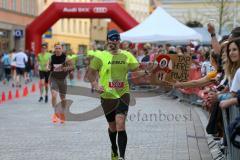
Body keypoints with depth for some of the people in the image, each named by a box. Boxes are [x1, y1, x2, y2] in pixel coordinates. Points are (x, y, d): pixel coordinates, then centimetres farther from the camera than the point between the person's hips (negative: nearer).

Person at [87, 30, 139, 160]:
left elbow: (137, 70, 10)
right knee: (112, 127, 14)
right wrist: (96, 85, -14)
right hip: (107, 96, 1)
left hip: (123, 94, -1)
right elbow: (90, 73, 0)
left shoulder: (127, 55, 3)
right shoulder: (100, 56, -2)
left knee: (120, 125, -16)